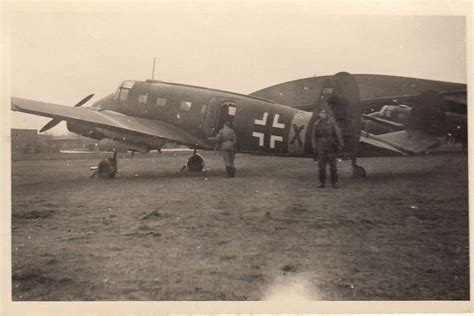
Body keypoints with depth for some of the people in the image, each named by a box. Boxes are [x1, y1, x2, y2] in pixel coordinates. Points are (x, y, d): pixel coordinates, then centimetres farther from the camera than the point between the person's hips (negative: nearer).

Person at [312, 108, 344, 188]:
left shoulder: (332, 123, 0)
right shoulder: (317, 124, 9)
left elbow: (338, 134, -2)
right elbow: (315, 137, 13)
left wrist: (340, 145, -7)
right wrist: (314, 148, 8)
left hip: (330, 146, -3)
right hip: (321, 147, 3)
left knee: (333, 165, 1)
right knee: (321, 166, 4)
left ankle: (334, 182, 9)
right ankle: (322, 183, 11)